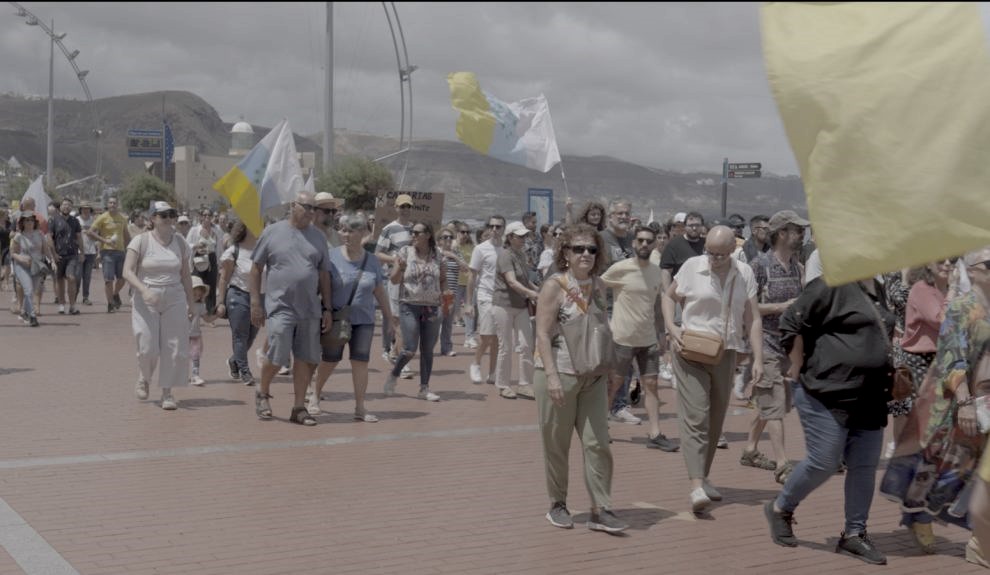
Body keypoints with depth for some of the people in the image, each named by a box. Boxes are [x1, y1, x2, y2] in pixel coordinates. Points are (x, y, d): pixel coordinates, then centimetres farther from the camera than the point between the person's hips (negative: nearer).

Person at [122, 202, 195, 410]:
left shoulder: (180, 243, 8)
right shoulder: (141, 241, -4)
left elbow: (185, 275, 14)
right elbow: (128, 272, -11)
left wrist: (191, 303, 12)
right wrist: (144, 290, -26)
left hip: (174, 301, 3)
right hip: (146, 302, -3)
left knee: (175, 348, -3)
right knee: (148, 348, -5)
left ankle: (167, 392, 9)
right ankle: (144, 379, 27)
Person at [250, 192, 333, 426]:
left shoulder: (318, 237, 10)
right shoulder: (272, 232, 1)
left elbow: (324, 275, 13)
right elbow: (256, 268, 3)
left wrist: (327, 309, 9)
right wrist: (255, 303, -2)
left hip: (310, 309, 4)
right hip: (280, 307, -4)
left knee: (306, 359, 4)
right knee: (277, 356, -7)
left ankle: (299, 408, 15)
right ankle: (262, 394, 21)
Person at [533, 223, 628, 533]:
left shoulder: (598, 287, 8)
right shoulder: (554, 285, -8)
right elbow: (543, 334, -13)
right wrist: (551, 376, -21)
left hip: (592, 377, 5)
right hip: (558, 375, -5)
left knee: (598, 443, -1)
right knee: (556, 445, 7)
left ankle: (601, 511, 4)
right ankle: (558, 505, 22)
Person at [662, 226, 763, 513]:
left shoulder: (744, 274, 3)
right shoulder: (692, 266, -4)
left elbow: (753, 319, 3)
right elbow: (669, 296, 10)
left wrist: (758, 358, -4)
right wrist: (671, 328, -7)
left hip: (725, 354, 3)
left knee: (715, 421, 11)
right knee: (695, 418, -12)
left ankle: (703, 477, 26)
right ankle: (696, 486, -18)